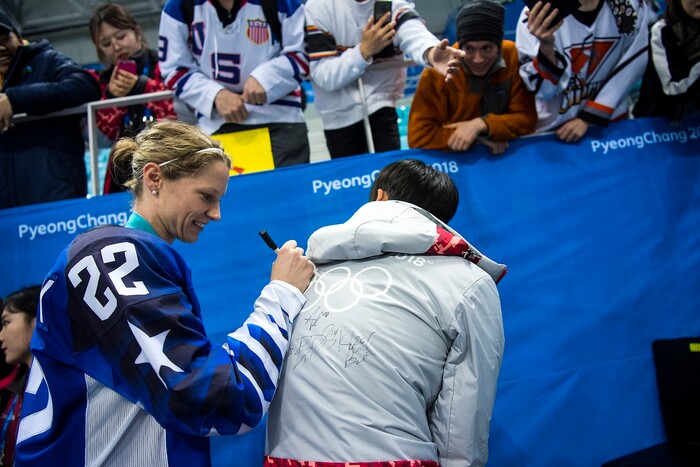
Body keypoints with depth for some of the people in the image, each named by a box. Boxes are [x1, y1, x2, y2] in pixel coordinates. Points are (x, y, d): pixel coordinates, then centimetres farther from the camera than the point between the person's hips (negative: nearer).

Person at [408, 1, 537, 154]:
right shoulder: (439, 69, -18)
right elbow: (419, 135, -19)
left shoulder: (514, 57, -12)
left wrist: (481, 125, -25)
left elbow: (526, 118, -9)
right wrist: (477, 138, -23)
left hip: (507, 155, 2)